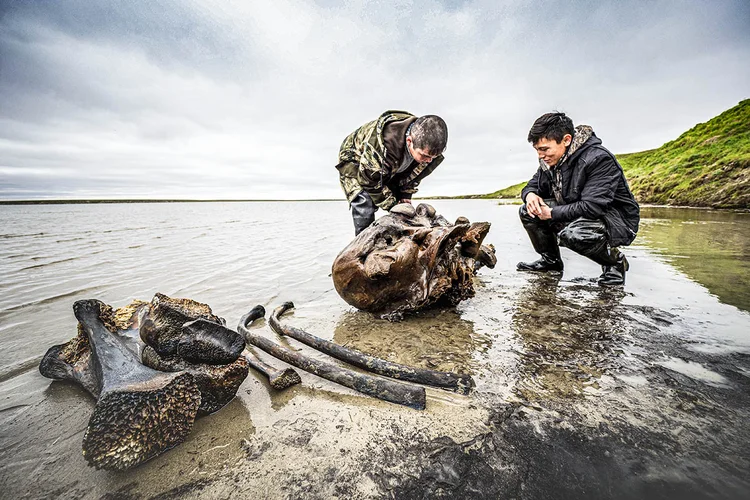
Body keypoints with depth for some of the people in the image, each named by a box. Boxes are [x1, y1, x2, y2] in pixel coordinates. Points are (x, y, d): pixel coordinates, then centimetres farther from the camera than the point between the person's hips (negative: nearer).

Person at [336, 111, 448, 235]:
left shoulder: (426, 147, -24)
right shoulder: (382, 145, -45)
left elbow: (415, 173, -3)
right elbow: (370, 180, -31)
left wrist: (406, 195, -11)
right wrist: (392, 205, -26)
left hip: (390, 169, 6)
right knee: (365, 207, -27)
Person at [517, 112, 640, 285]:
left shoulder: (599, 159, -24)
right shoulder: (549, 160, -2)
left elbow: (593, 207, -32)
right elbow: (532, 185, 9)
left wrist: (552, 213, -26)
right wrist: (530, 195, -16)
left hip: (616, 221, -7)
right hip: (574, 216, 7)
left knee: (571, 234, -38)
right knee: (527, 211, -8)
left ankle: (615, 260, -5)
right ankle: (550, 260, 9)